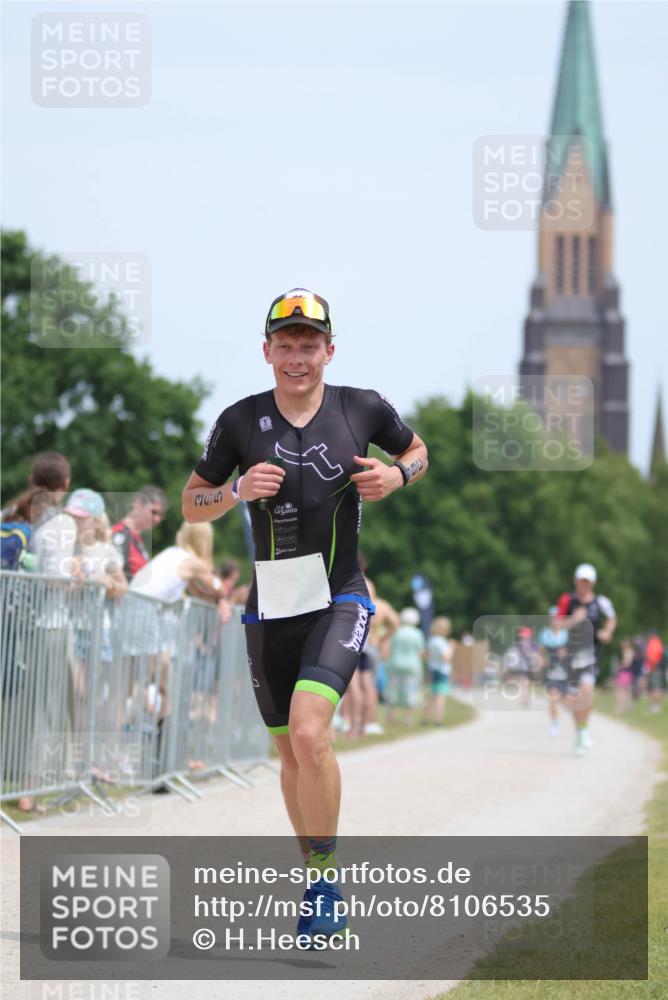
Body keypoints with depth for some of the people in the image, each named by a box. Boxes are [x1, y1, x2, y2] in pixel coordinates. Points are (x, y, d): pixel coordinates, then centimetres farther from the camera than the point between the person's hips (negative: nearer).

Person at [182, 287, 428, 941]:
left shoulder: (364, 409, -2)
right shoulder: (241, 421, -1)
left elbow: (417, 451, 18)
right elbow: (191, 505, 7)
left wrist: (398, 475, -5)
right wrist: (239, 489, -13)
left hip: (339, 601, -3)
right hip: (270, 609, 3)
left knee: (309, 733, -24)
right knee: (291, 753, 11)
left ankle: (325, 879, -12)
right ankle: (318, 880, 30)